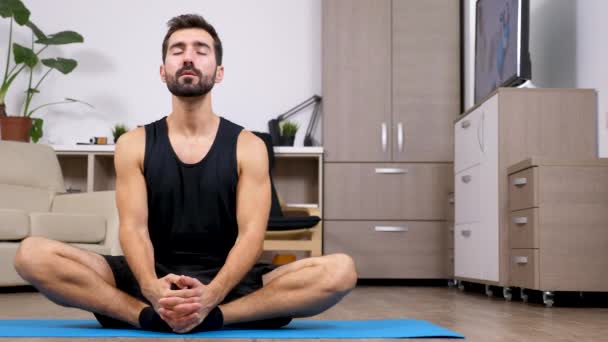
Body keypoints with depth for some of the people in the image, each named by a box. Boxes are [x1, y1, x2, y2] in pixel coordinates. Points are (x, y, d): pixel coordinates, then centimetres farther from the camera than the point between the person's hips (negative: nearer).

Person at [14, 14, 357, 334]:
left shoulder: (249, 147, 1)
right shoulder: (134, 145, 5)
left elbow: (251, 234, -9)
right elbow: (134, 229, -7)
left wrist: (212, 294, -32)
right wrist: (152, 289, -31)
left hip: (228, 283, 0)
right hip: (155, 281, 1)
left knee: (340, 271, -26)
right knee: (33, 254, -22)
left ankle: (213, 314, -33)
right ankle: (153, 313, -30)